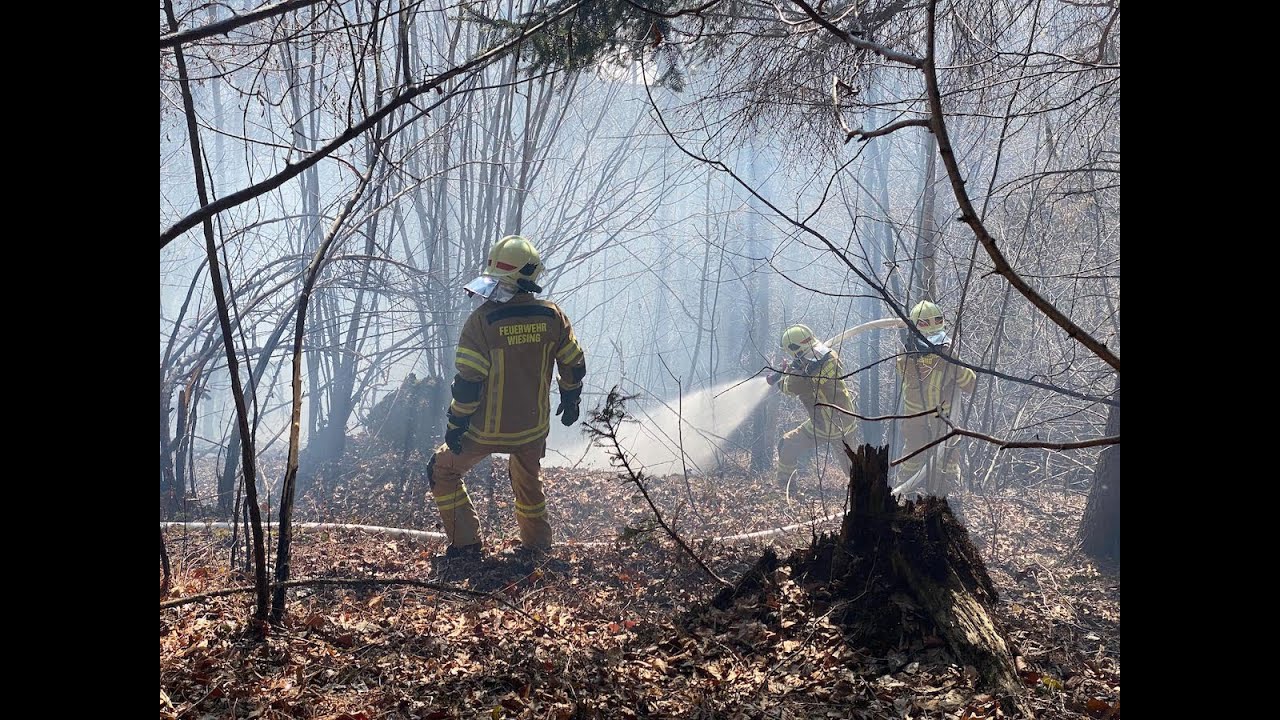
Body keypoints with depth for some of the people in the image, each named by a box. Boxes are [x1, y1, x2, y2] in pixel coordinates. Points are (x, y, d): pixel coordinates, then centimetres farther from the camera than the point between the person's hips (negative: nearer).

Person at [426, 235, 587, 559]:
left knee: (443, 471, 18)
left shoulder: (483, 319, -19)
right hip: (534, 425, 4)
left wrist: (455, 426, -6)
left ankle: (466, 544, 16)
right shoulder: (551, 315, -7)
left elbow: (468, 382, -18)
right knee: (529, 482, 29)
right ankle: (536, 545, 39)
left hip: (486, 429, -4)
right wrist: (571, 400, 22)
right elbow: (574, 364, 4)